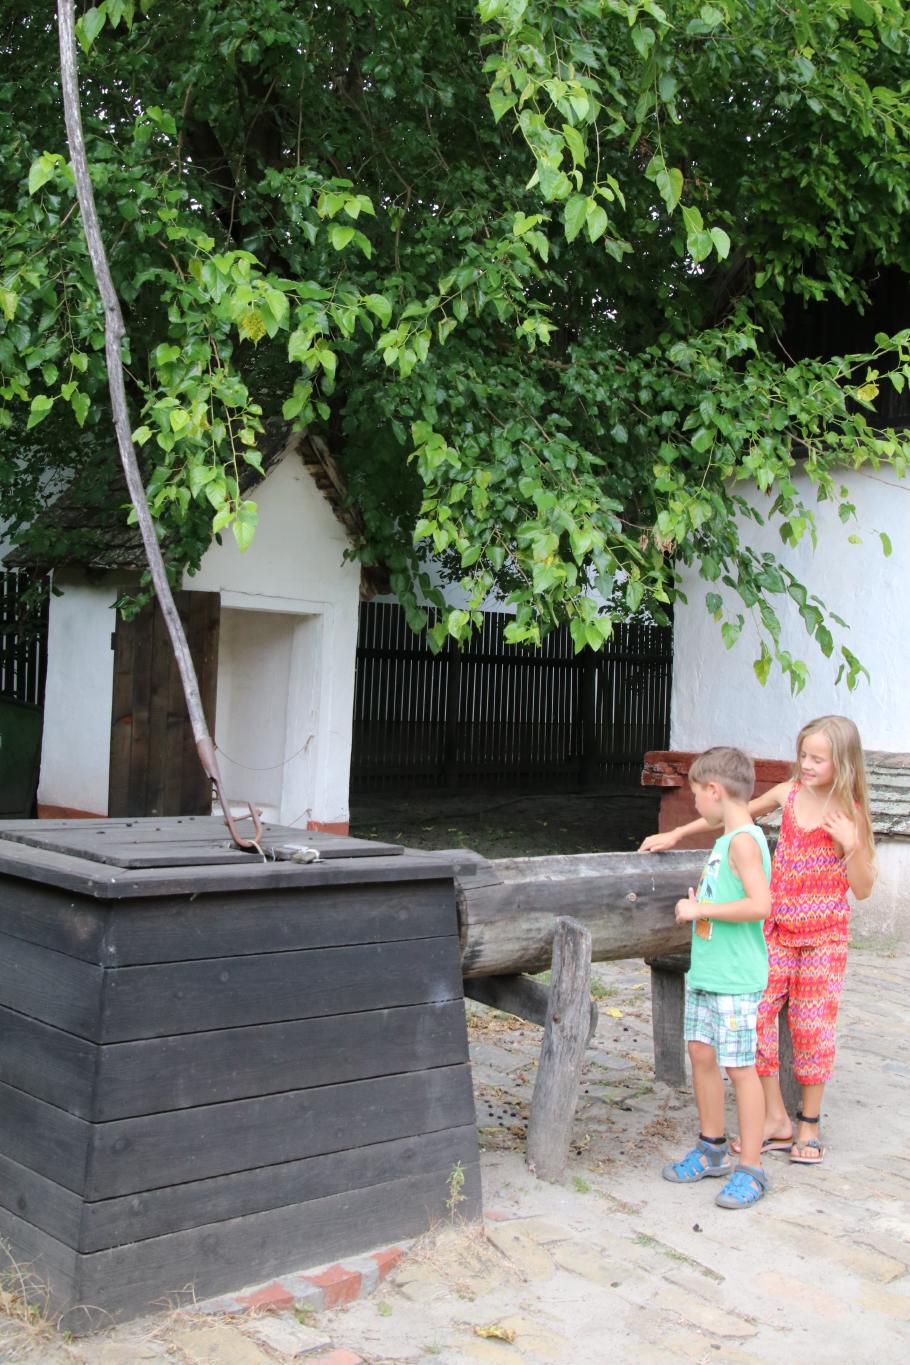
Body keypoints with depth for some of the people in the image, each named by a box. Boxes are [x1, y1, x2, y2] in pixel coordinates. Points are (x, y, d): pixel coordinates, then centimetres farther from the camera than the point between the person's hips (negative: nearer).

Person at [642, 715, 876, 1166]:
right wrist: (676, 833, 14)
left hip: (824, 934, -3)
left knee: (812, 1026, 2)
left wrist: (851, 844, -24)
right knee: (756, 1015, -1)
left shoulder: (849, 814, -9)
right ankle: (776, 1121, 12)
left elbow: (862, 889, -8)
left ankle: (809, 1124, 20)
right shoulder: (789, 793, 0)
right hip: (777, 928, 3)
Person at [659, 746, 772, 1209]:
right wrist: (699, 905, 10)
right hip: (705, 971, 9)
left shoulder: (744, 841, -17)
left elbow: (759, 905, -27)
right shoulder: (727, 838, 12)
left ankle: (751, 1169, 8)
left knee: (740, 1066, -2)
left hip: (735, 978, -9)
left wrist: (700, 910, -21)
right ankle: (712, 1148, 29)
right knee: (701, 1053, 14)